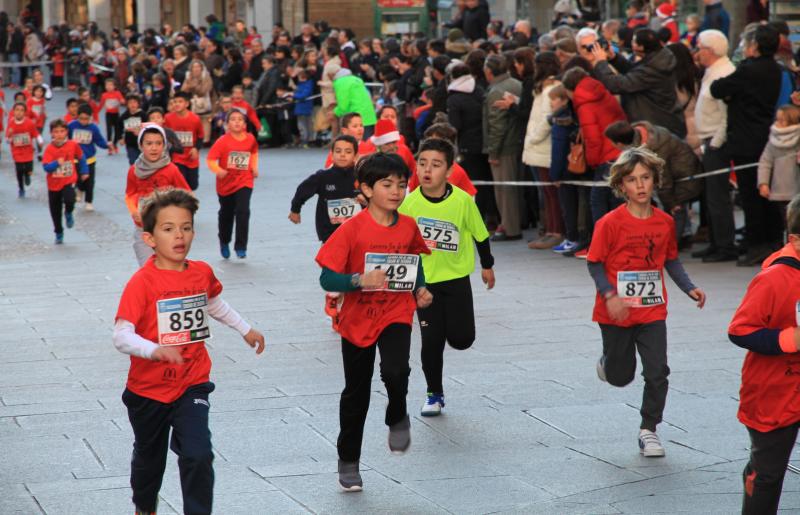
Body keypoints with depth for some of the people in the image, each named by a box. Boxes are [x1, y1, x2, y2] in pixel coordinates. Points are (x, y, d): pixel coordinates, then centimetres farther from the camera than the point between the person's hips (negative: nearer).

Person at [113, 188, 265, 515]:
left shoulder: (202, 273, -4)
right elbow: (121, 336, -29)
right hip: (148, 389, -2)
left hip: (192, 386, 2)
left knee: (198, 456, -17)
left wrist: (246, 330, 29)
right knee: (149, 459, 19)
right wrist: (154, 350, -46)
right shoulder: (142, 282, -20)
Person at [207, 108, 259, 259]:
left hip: (244, 182, 1)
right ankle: (224, 243, 40)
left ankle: (241, 247, -9)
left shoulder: (250, 139, -3)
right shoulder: (223, 141, -14)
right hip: (226, 183, -1)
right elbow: (210, 159, -21)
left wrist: (254, 167, 8)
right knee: (226, 214, 16)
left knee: (243, 212, -17)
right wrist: (218, 170, -38)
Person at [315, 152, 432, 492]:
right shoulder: (352, 229, -15)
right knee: (356, 394, 11)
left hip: (396, 314, 1)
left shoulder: (408, 227, -3)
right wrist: (360, 280, -33)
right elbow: (327, 279, -17)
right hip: (358, 320, -1)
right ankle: (348, 461, 30)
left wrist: (420, 289, 0)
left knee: (395, 371, -27)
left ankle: (398, 419, 6)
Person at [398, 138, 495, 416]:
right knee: (431, 340, -1)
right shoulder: (409, 203, -13)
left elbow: (479, 233, 1)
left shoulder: (463, 200, -15)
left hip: (456, 278, 0)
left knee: (461, 339, -3)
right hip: (423, 280, 0)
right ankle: (434, 394, 19)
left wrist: (487, 266, 12)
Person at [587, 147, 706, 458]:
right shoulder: (610, 223, -14)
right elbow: (595, 264, -10)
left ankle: (648, 430, 12)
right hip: (617, 313, -3)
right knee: (621, 377, 10)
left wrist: (689, 288, 0)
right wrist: (610, 296, -22)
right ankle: (608, 362, 47)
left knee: (657, 373, -4)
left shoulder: (665, 222, -1)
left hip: (653, 311, 3)